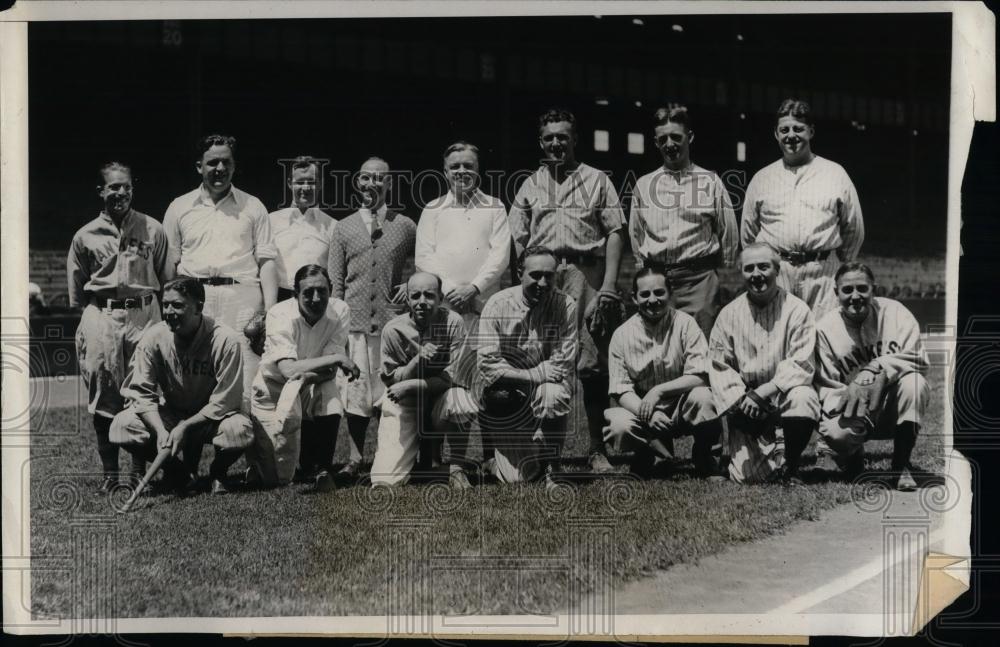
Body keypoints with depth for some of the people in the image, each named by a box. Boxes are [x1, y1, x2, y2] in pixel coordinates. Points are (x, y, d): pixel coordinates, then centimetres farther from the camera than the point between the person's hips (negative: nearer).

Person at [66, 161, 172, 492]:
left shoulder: (153, 230, 7)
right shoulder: (85, 236, 7)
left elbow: (167, 281, 9)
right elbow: (76, 292, 12)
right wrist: (84, 324, 8)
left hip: (144, 315, 0)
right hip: (101, 316, 0)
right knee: (103, 396, 0)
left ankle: (142, 469, 8)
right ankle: (109, 472, 8)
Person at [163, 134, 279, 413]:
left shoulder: (252, 207, 13)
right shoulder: (180, 208, 15)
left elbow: (266, 261, 9)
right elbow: (169, 264, 15)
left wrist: (270, 313, -1)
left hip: (242, 296, -1)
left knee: (245, 387, -8)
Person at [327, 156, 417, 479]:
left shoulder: (405, 226, 9)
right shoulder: (344, 228, 10)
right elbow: (335, 281, 8)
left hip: (394, 320, 0)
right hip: (355, 322, 0)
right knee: (356, 389, 0)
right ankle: (355, 458, 7)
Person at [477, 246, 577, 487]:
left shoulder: (565, 306, -8)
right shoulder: (498, 305, -11)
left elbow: (563, 365, -11)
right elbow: (488, 365, -16)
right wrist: (535, 375, -21)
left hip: (545, 388, 1)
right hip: (504, 398, -1)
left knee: (553, 395, -37)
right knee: (515, 478, -18)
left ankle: (549, 469, -15)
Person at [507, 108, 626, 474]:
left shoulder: (596, 180, 11)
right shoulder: (530, 186, 18)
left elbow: (614, 233, 5)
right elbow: (517, 240, 15)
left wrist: (609, 283, -5)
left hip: (586, 273, -2)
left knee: (592, 364, -5)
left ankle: (598, 449, -1)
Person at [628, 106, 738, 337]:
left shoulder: (711, 182, 6)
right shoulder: (643, 184, 13)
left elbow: (728, 231, 10)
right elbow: (635, 233, 20)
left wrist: (723, 272, 10)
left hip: (698, 277, -2)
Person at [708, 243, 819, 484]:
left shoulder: (796, 310, -5)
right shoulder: (729, 315, 4)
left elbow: (800, 365, -13)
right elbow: (719, 367, 1)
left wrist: (761, 392, -23)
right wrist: (740, 398, -17)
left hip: (784, 394, -1)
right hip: (746, 406, 1)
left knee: (801, 399, -37)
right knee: (746, 476, -16)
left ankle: (791, 466, -10)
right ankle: (774, 452, 23)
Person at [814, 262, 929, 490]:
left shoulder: (894, 313, -8)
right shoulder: (825, 329, -5)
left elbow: (918, 360, -16)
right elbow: (824, 385, -5)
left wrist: (880, 369, -31)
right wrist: (850, 392, -26)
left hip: (891, 408, 1)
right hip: (854, 414, 0)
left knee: (914, 383, -31)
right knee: (838, 433, -34)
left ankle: (901, 466, -15)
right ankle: (851, 454, 10)